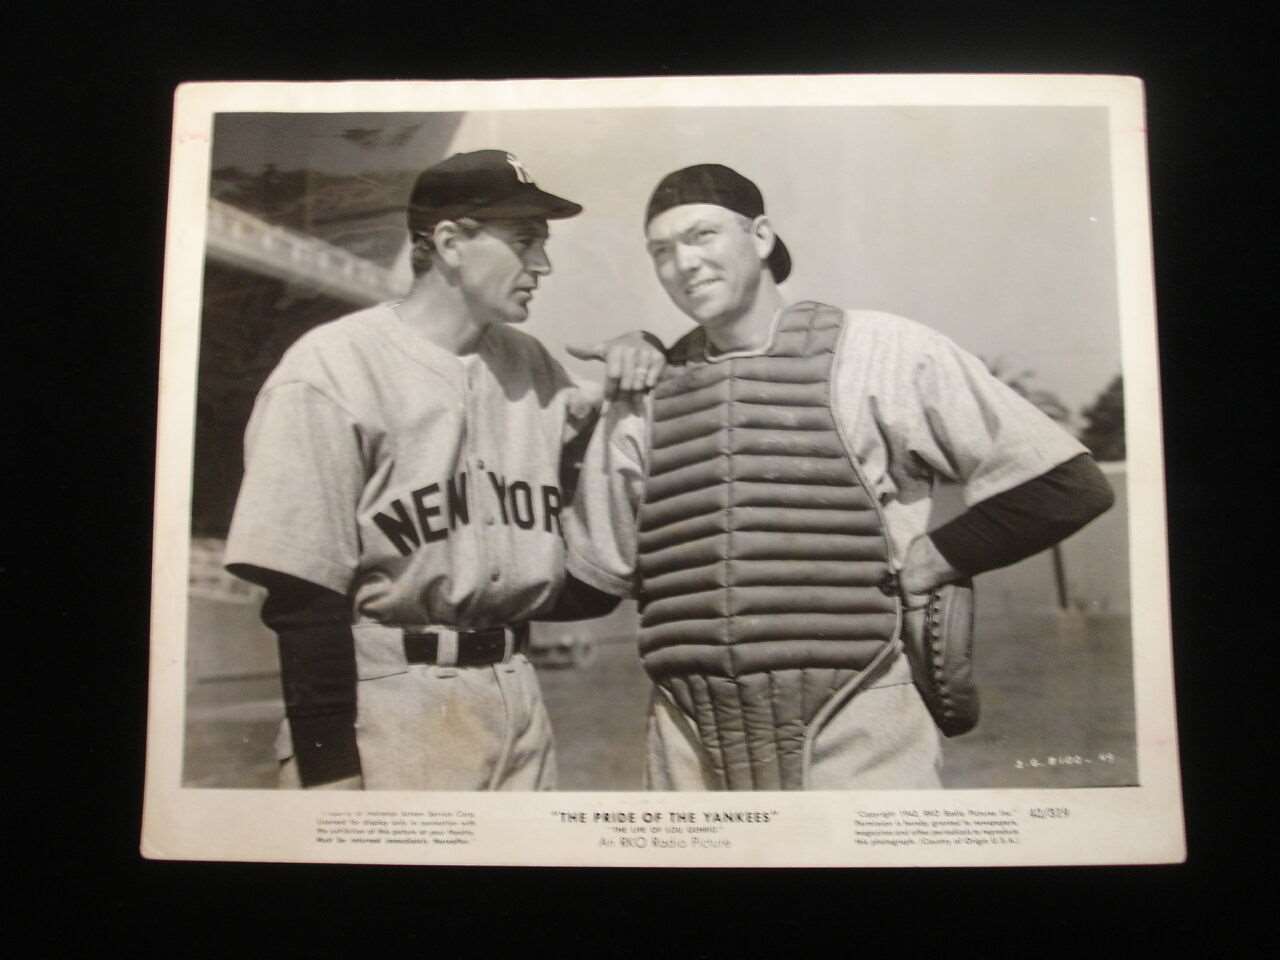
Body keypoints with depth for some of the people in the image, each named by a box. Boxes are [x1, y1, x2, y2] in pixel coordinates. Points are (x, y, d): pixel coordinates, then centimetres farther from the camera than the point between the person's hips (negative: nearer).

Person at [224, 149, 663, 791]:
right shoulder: (332, 367, -9)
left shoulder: (528, 364, 10)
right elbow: (304, 591, -12)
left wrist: (624, 385, 1)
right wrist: (331, 771, -14)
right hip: (387, 702, -6)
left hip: (514, 691, 6)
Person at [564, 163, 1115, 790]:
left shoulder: (878, 352, -3)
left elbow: (1065, 486, -2)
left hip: (852, 737, -3)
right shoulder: (642, 396, 8)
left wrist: (922, 564, -2)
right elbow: (594, 572, 15)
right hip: (690, 745, 4)